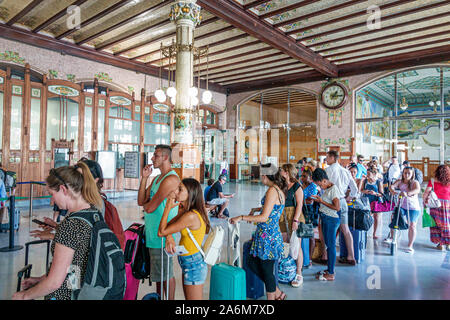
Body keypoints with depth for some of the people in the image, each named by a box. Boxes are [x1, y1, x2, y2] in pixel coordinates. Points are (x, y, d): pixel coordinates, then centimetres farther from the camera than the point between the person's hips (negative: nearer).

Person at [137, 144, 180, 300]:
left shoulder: (171, 179, -20)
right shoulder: (156, 178, 14)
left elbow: (150, 208, -21)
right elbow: (141, 201, 8)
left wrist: (146, 204, 2)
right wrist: (144, 178, 2)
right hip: (153, 232, 10)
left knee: (166, 273, 3)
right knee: (158, 272, 22)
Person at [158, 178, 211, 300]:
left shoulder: (191, 216, -27)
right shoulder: (185, 211, 2)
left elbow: (161, 232, -20)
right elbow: (167, 226, 8)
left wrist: (168, 208, -14)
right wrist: (169, 237, -14)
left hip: (193, 265, -9)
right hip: (188, 263, 9)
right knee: (188, 297, 25)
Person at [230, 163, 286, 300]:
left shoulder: (272, 190, -19)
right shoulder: (278, 189, 10)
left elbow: (264, 217, -23)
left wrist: (241, 217, -18)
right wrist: (255, 209, 37)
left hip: (267, 235, -10)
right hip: (264, 234, 10)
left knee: (267, 270, 5)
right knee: (252, 263, 17)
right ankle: (277, 293, 30)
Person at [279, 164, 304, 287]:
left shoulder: (296, 186, -6)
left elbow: (299, 205, -9)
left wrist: (295, 220, -16)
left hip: (293, 217, -6)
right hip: (281, 217, 6)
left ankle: (299, 275, 10)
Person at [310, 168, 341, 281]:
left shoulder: (333, 189, -16)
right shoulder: (327, 189, 12)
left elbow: (337, 207, -21)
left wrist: (322, 201, -16)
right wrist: (319, 200, 4)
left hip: (331, 220, -9)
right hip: (325, 219, 9)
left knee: (331, 245, -2)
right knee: (328, 245, 15)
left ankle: (331, 274, 8)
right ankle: (329, 269, 27)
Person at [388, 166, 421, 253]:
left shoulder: (415, 182, -5)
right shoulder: (399, 181, 3)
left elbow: (417, 190, -26)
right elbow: (392, 186, -13)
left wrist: (407, 193, -45)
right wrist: (393, 191, -38)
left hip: (413, 207, -2)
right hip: (401, 205, 2)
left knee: (412, 225, -9)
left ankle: (410, 246, 3)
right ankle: (392, 237, 5)